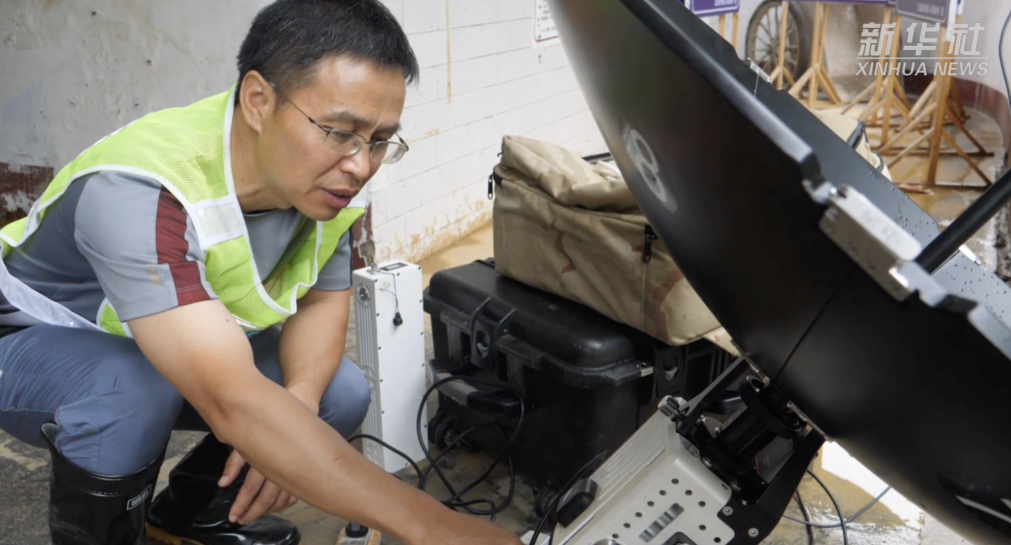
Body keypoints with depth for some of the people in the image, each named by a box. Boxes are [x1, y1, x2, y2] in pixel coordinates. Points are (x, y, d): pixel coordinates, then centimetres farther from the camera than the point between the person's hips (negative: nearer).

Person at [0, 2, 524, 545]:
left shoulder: (323, 180, -19)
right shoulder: (140, 193, -40)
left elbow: (322, 299, -4)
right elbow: (233, 404, -49)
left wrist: (297, 403, -27)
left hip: (184, 349, 6)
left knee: (342, 394, -9)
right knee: (137, 387, -36)